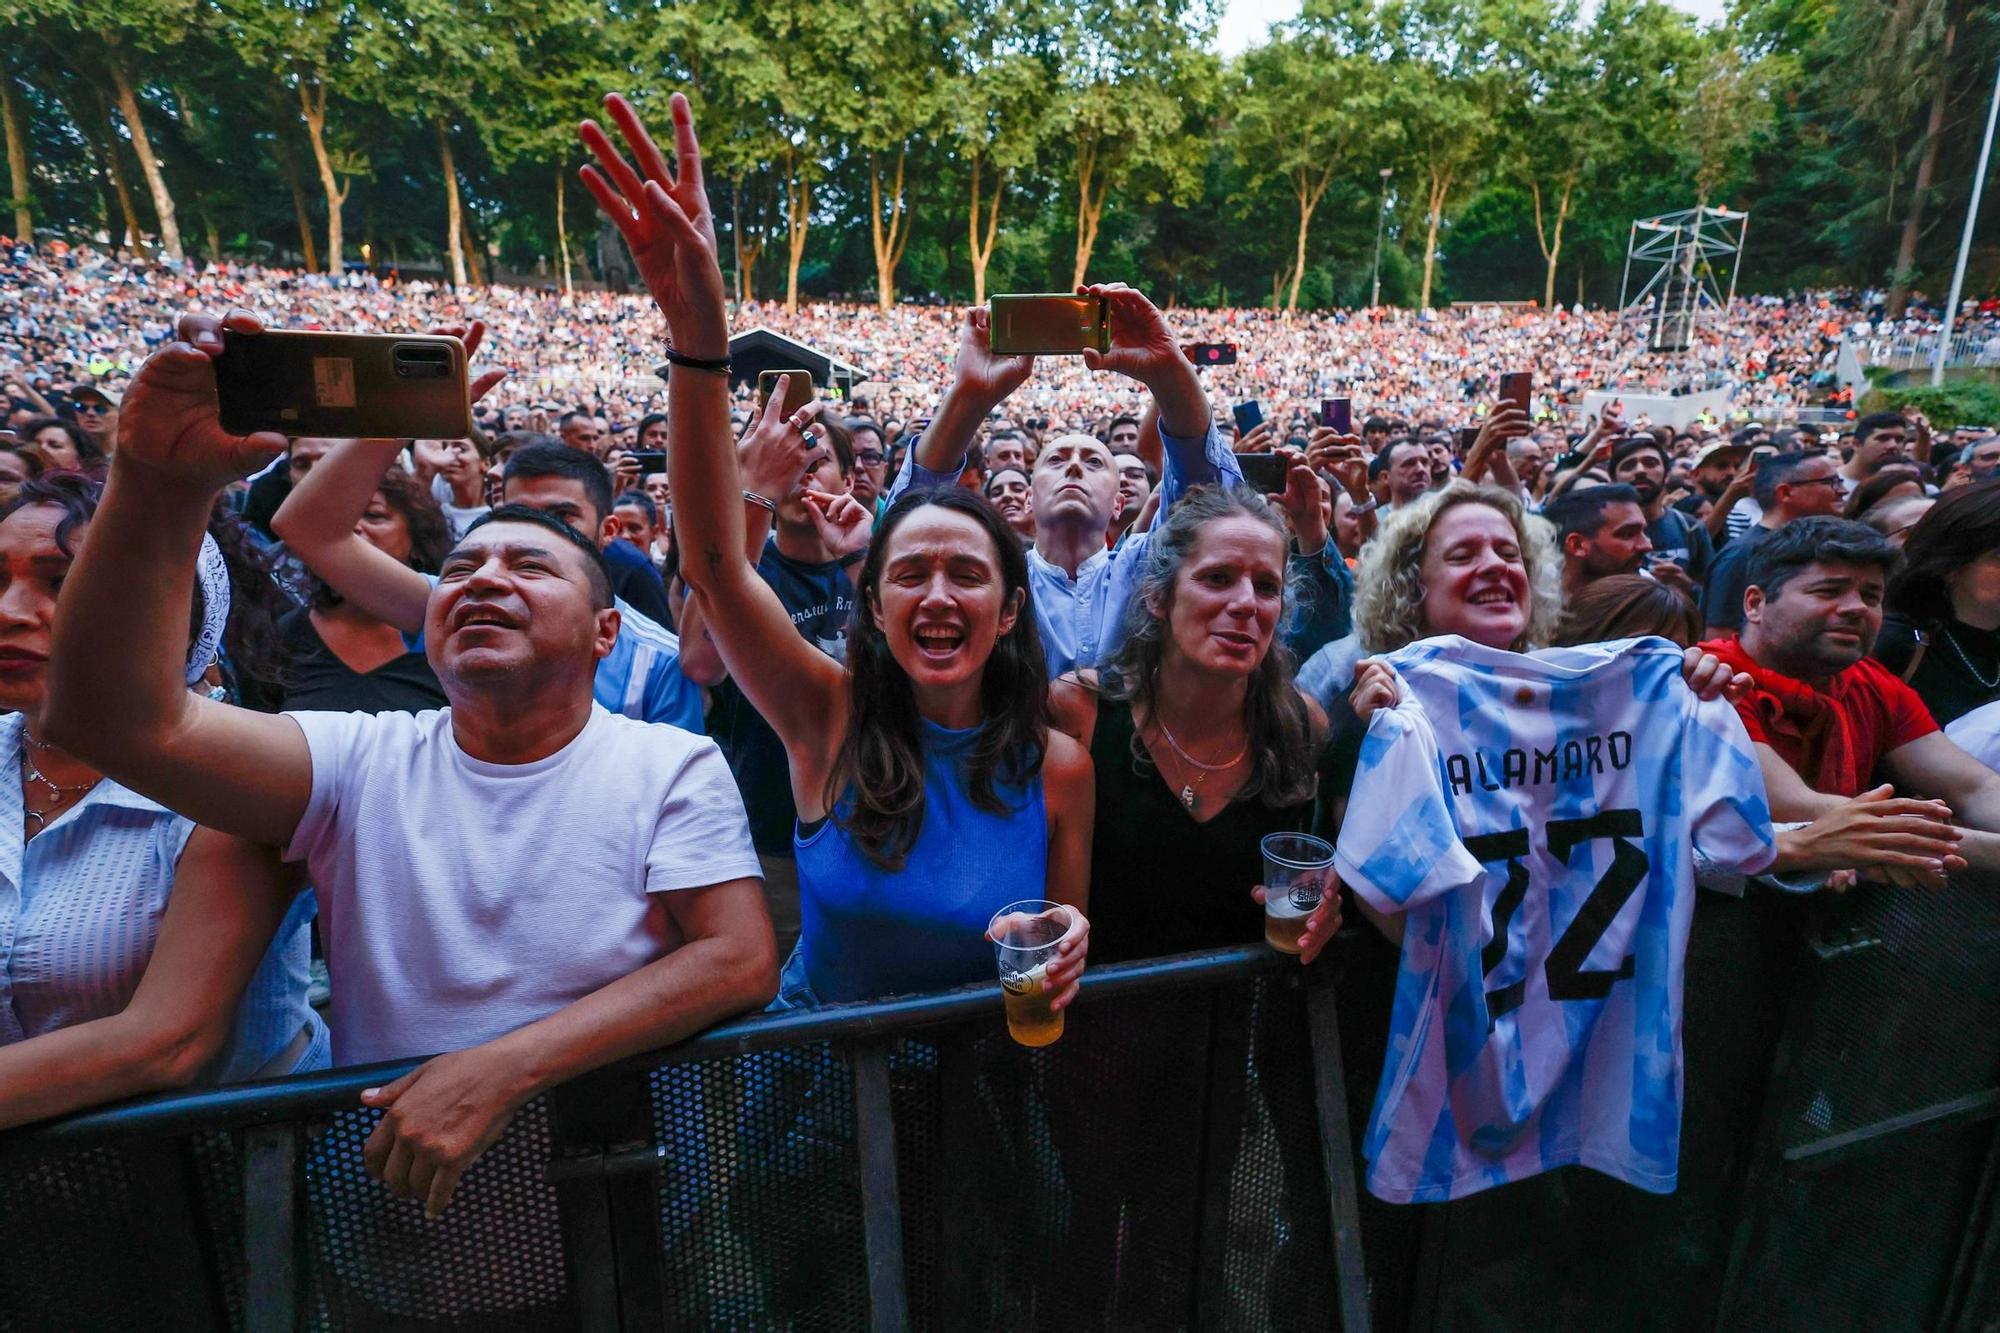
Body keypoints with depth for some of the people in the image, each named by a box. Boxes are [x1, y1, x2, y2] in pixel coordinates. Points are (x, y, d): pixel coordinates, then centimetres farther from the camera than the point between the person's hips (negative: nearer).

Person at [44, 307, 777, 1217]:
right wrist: (162, 487, -25)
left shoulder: (672, 766, -5)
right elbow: (118, 717, -12)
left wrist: (506, 1067, -21)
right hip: (392, 1173, 4)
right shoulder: (364, 761, 1)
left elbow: (740, 961, -14)